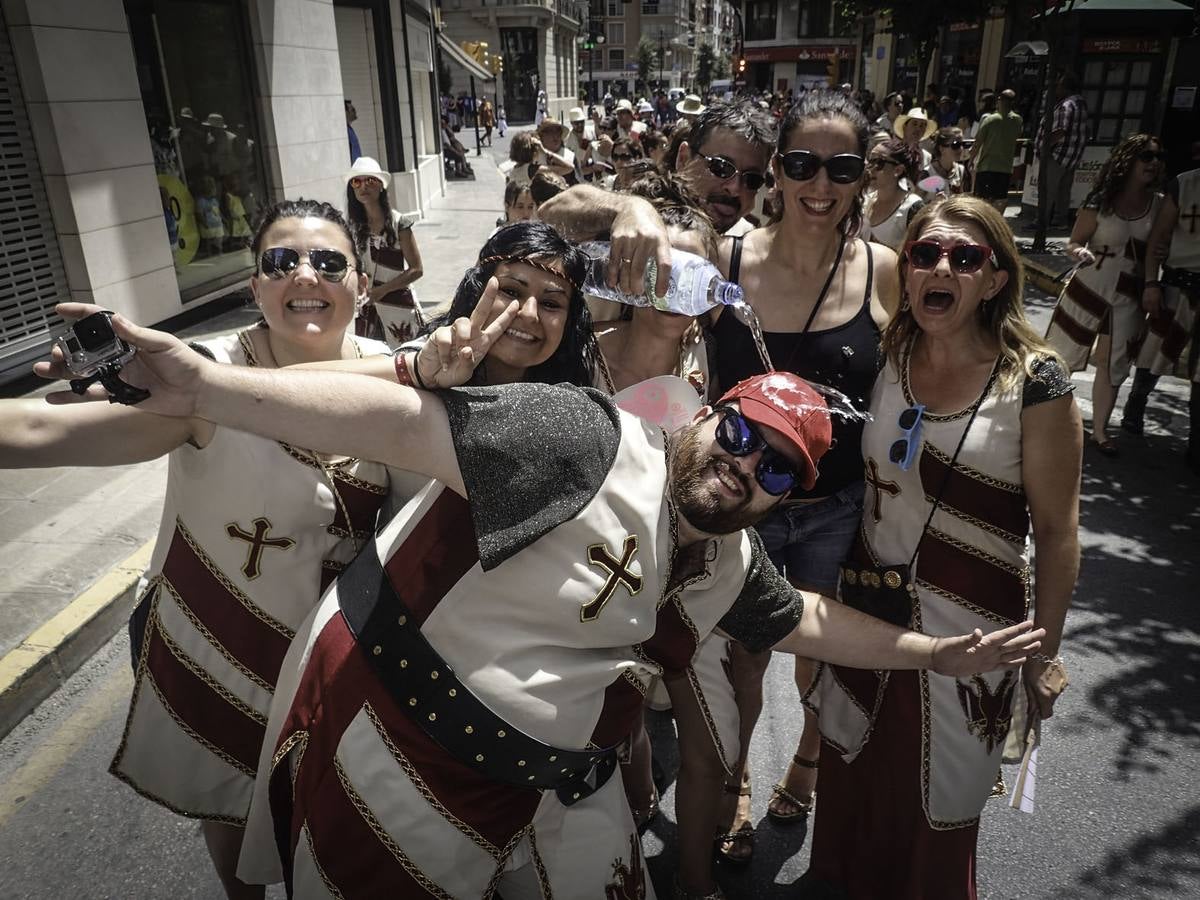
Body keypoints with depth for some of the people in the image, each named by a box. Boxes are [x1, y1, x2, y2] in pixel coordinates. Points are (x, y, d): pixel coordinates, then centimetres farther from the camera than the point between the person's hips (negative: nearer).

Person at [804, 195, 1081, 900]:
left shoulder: (1034, 384, -15)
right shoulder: (889, 358, -2)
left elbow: (1058, 532, -10)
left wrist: (1044, 656, -6)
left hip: (968, 628, -4)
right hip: (867, 605, 4)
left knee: (934, 799, 15)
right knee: (853, 779, 22)